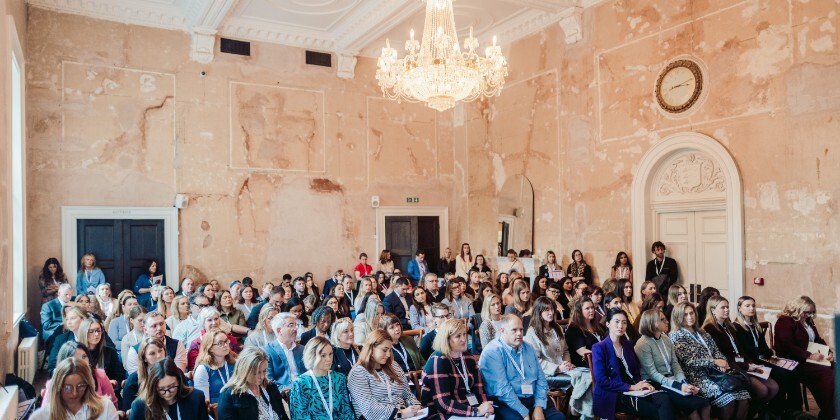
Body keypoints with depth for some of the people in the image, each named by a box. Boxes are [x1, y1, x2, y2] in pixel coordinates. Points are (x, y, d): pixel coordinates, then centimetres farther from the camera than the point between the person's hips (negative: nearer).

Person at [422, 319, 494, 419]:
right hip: (443, 414, -6)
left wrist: (485, 406, -16)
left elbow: (479, 388, 4)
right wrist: (476, 411, -24)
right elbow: (443, 403, -20)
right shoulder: (437, 362, -13)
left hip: (469, 408, 6)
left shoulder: (469, 358, 9)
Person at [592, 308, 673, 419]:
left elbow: (636, 372, 16)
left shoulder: (628, 345, 15)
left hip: (633, 390, 6)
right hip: (614, 395, -6)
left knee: (664, 400, -23)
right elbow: (602, 381, -14)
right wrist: (631, 387, -16)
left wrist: (641, 384, -8)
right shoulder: (599, 348, -7)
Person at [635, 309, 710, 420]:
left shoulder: (666, 339, 10)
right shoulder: (643, 344, -13)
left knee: (704, 403, -15)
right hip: (655, 385, -7)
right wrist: (679, 386, -24)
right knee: (693, 404, -23)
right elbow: (652, 374, -17)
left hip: (671, 380, 7)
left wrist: (685, 383, -10)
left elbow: (675, 364, 8)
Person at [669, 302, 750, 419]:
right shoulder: (676, 336, -3)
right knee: (728, 398, -26)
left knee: (743, 396, -16)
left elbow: (716, 351, 16)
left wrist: (721, 363, -6)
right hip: (696, 377, -7)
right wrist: (714, 362, -12)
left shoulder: (702, 334, 20)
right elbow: (688, 360, -12)